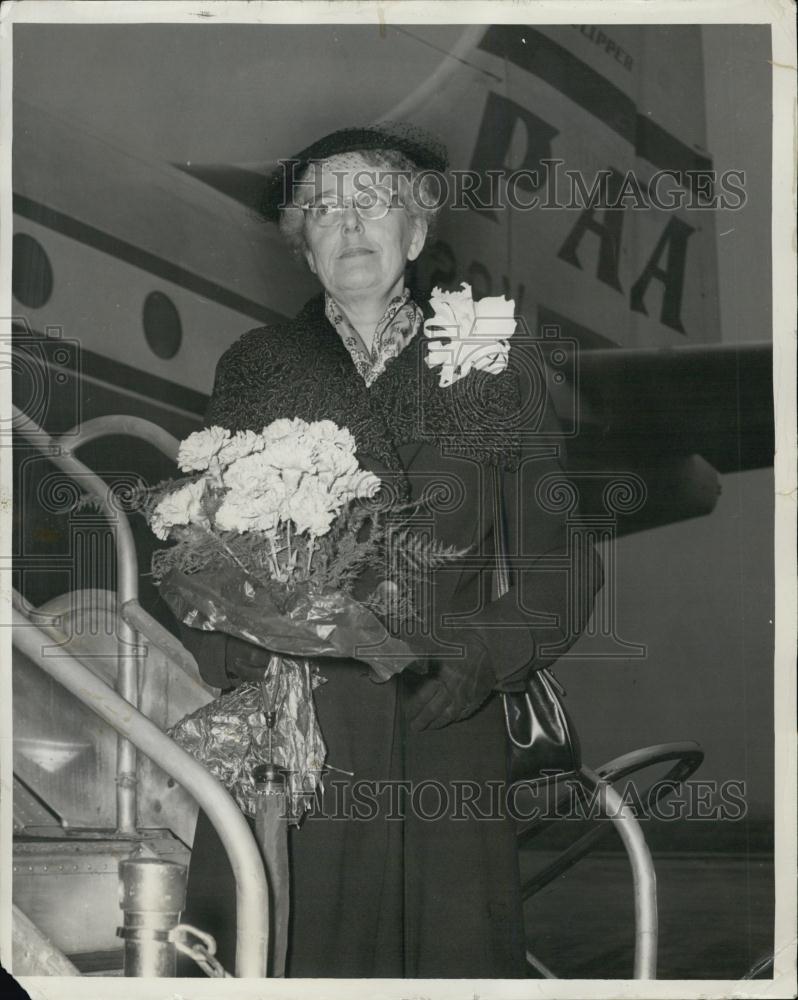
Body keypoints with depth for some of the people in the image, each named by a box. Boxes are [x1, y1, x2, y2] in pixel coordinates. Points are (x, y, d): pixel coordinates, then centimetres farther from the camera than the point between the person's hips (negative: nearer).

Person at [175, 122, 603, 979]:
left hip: (444, 730, 0)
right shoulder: (251, 371, 11)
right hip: (286, 735, 0)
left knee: (449, 944, -1)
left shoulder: (492, 371, 9)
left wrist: (482, 657, -9)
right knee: (276, 953, -2)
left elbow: (557, 569, 7)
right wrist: (241, 669, -8)